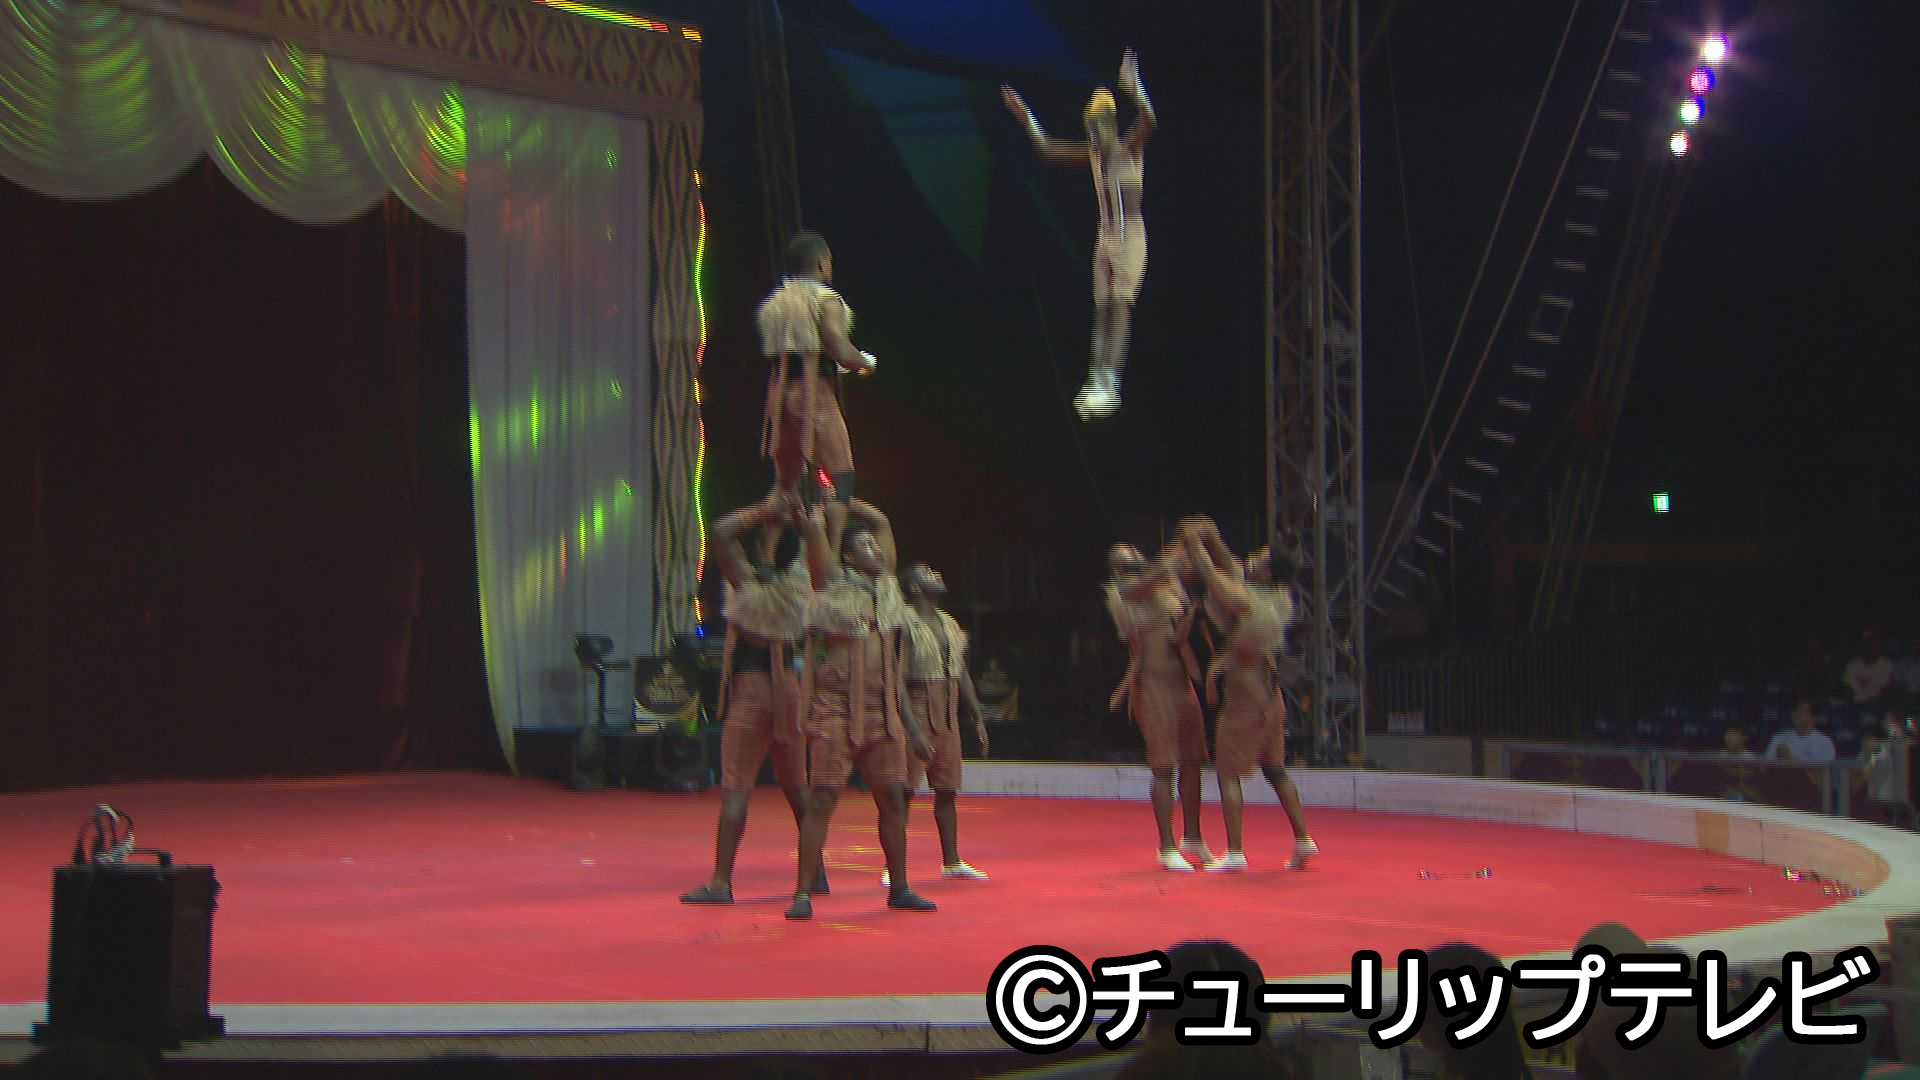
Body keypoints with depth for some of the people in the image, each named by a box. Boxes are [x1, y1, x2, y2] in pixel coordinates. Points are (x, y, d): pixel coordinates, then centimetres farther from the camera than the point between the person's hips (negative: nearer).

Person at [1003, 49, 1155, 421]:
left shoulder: (1130, 148, -8)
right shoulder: (1093, 154, 9)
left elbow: (1149, 123, -28)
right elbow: (1049, 149, 16)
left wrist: (1135, 89, -43)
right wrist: (1026, 119, 7)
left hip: (1131, 236, -7)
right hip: (1105, 238, 7)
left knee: (1121, 304, -14)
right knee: (1102, 309, 6)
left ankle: (1112, 380, -20)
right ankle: (1097, 380, 7)